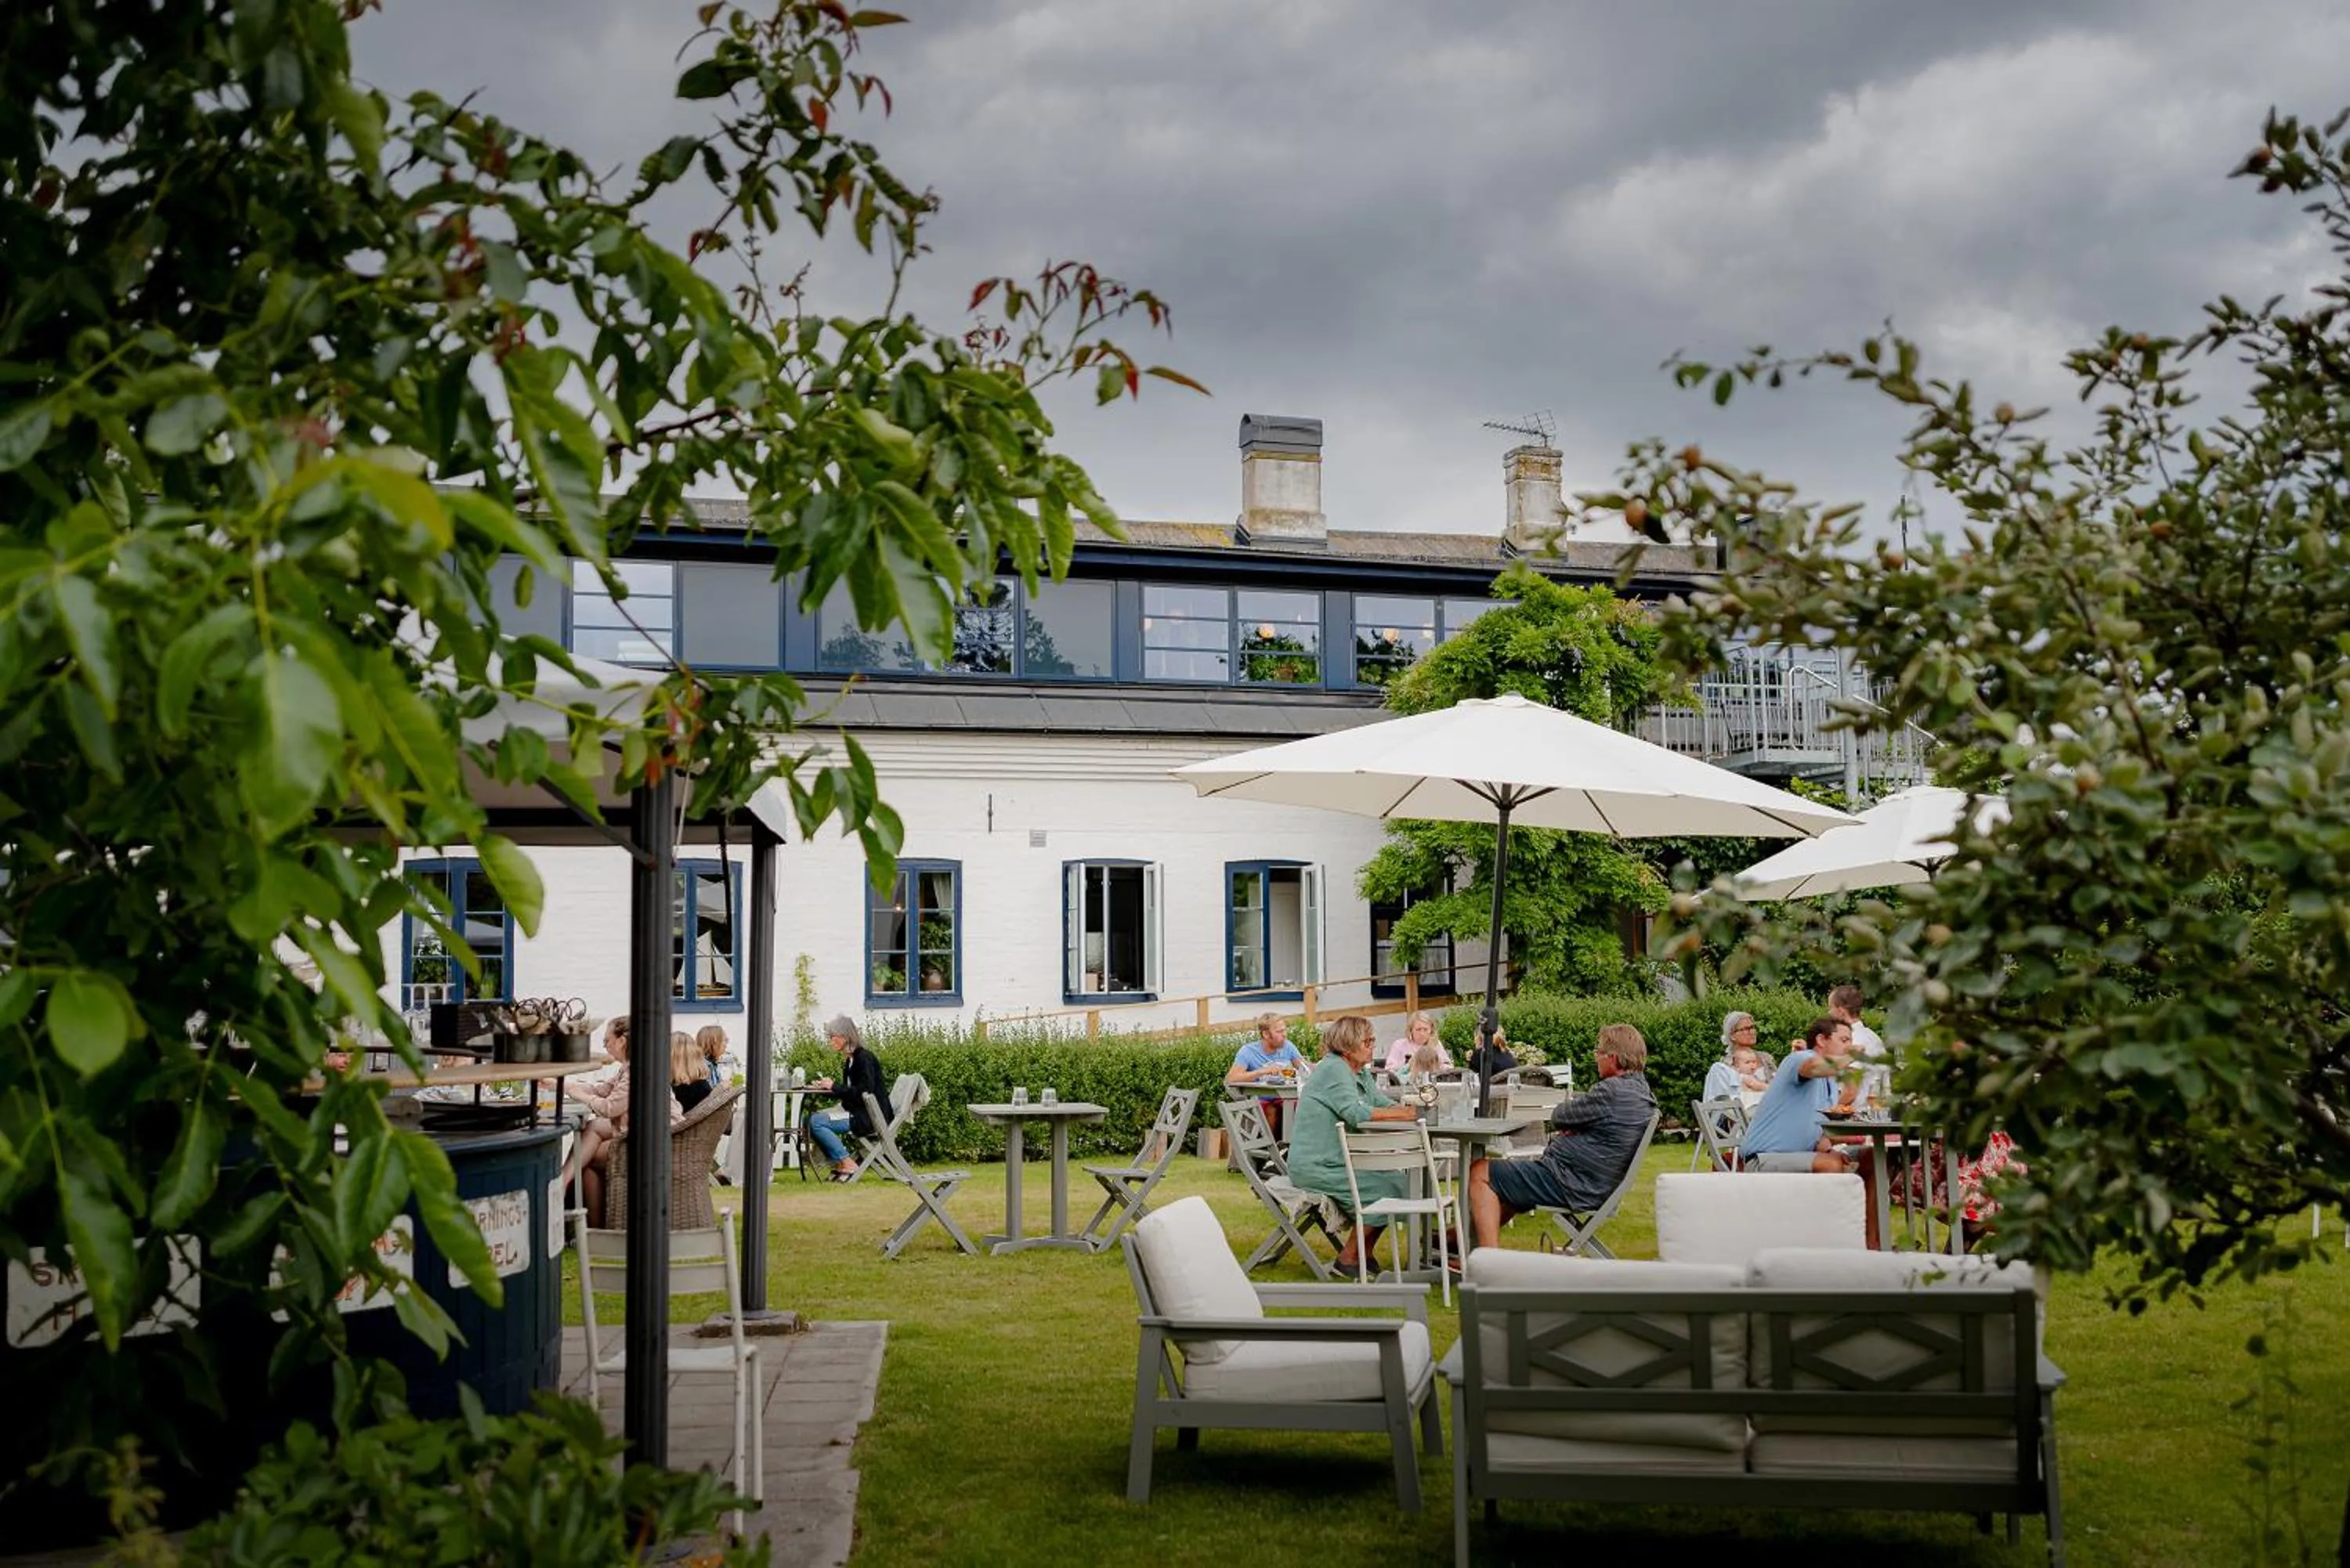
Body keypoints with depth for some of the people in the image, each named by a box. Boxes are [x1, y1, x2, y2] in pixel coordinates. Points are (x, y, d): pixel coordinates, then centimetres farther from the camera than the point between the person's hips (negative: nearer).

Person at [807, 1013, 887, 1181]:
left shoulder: (864, 1058, -15)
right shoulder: (849, 1059, 13)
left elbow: (863, 1092, -24)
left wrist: (834, 1086, -18)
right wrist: (825, 1087, 7)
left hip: (871, 1116, -10)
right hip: (855, 1111, 10)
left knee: (817, 1122, -20)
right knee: (810, 1120, 1)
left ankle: (847, 1165, -12)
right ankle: (839, 1164, 3)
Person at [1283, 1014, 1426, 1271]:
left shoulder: (1361, 1073, 15)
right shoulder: (1333, 1069, -16)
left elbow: (1384, 1105, 7)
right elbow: (1356, 1113, -27)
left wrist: (1412, 1108, -13)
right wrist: (1405, 1114, -25)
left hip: (1336, 1161, 10)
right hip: (1315, 1167, -10)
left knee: (1396, 1180, 5)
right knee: (1387, 1188, -13)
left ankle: (1363, 1256, 12)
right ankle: (1348, 1259, -3)